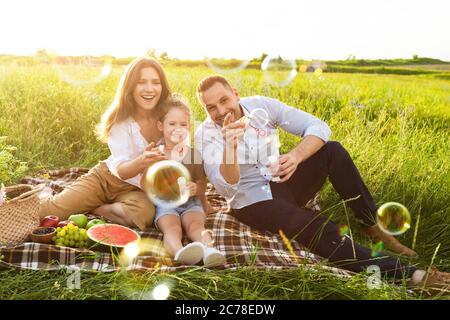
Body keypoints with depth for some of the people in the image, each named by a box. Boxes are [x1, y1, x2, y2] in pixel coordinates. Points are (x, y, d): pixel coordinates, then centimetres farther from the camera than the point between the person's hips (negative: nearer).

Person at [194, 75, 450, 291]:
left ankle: (373, 225, -7)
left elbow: (318, 127, -12)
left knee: (333, 150, -20)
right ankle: (407, 274, -23)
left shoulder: (260, 105, -6)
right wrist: (230, 146, -42)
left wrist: (296, 156, -31)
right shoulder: (206, 134, -13)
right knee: (319, 227, -30)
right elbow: (226, 187, -26)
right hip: (254, 203, -4)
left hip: (283, 183, 4)